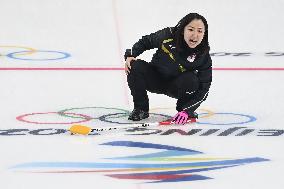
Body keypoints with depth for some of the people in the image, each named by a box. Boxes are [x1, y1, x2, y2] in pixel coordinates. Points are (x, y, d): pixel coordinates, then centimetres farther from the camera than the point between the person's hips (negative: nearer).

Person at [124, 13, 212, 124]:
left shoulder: (203, 57, -24)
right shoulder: (168, 35, -23)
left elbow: (203, 89, -22)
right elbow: (145, 42, -3)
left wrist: (186, 111, -31)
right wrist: (130, 55, -18)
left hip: (176, 86, -1)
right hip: (156, 79, 1)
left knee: (191, 80, -33)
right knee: (135, 66, -26)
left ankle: (183, 109, -1)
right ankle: (141, 108, -5)